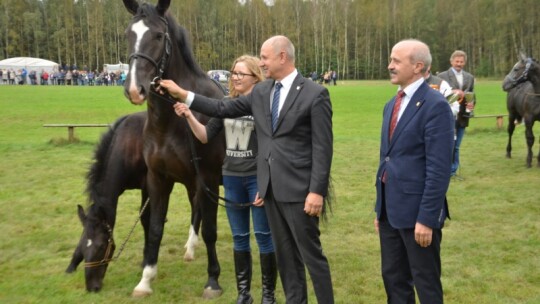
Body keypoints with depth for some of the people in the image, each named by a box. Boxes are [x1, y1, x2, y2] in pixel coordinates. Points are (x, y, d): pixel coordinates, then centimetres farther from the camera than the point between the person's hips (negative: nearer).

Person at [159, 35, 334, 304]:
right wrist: (182, 94, 10)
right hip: (271, 187, 6)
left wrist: (317, 191, -17)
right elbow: (224, 109, 14)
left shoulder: (315, 94, -10)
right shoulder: (261, 91, 9)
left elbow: (322, 147, -13)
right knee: (285, 254, 16)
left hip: (299, 189, -6)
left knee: (311, 254, 2)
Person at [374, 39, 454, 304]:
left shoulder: (435, 105, -14)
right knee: (393, 277, 17)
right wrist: (380, 207, 16)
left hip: (417, 210, -8)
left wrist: (427, 218, -19)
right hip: (390, 209, 8)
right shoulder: (391, 105, 12)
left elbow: (439, 169, -18)